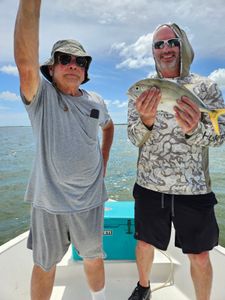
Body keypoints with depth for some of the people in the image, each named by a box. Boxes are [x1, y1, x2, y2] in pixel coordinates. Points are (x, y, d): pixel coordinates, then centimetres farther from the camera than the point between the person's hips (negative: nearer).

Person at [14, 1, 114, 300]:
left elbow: (108, 125, 23)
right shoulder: (41, 96, -8)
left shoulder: (95, 101, 3)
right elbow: (26, 63, -29)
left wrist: (104, 157, 12)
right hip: (48, 200, -3)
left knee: (93, 257, 22)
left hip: (89, 199, 3)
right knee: (44, 265, 16)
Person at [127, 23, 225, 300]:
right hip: (149, 185, 2)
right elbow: (134, 138, -5)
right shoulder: (142, 91, 3)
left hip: (194, 188, -1)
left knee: (200, 256, 11)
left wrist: (194, 128, -32)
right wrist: (146, 121, -28)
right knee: (144, 244, 18)